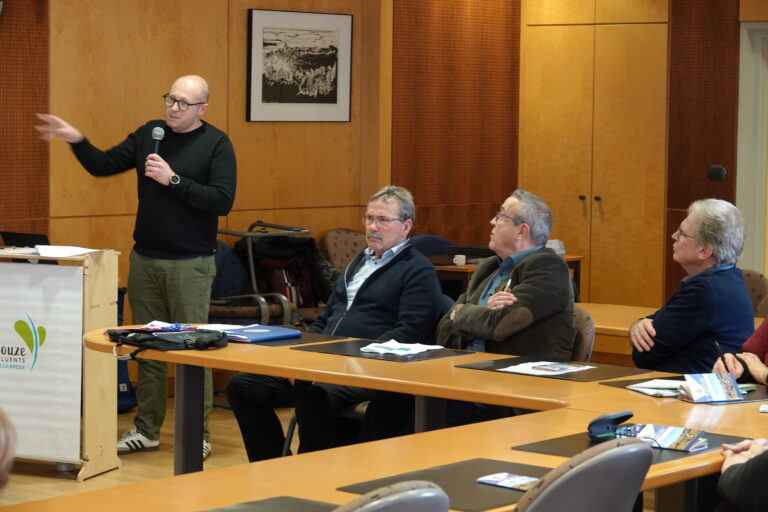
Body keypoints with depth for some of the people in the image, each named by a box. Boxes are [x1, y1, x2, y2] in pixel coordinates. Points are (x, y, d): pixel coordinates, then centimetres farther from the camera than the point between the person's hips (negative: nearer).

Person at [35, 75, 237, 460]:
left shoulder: (216, 144, -6)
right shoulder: (149, 134, 8)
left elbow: (223, 201, -16)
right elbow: (104, 165, 11)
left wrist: (173, 180, -20)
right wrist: (76, 140, -6)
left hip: (191, 264, -5)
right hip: (145, 258, 5)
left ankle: (198, 435, 6)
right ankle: (146, 430, 19)